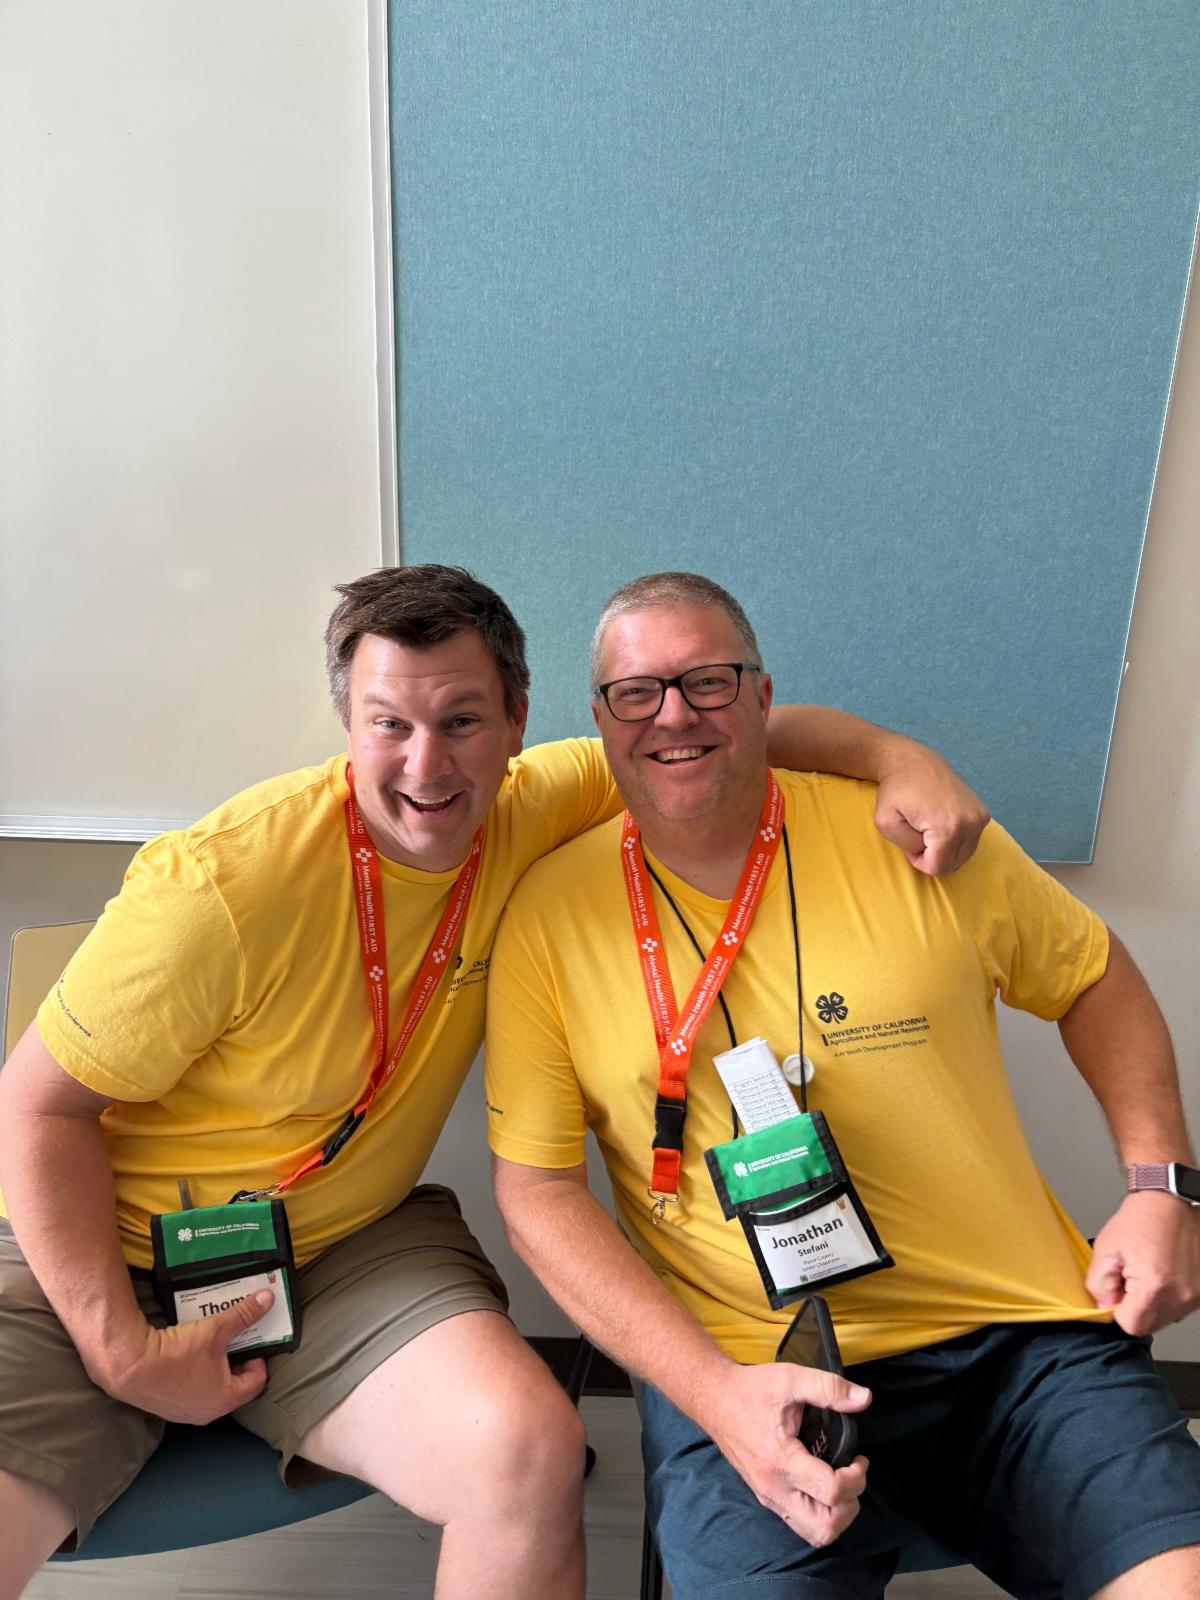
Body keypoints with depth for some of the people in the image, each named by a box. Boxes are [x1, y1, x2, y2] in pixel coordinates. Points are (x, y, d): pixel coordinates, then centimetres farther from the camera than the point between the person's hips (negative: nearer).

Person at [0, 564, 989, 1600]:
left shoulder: (527, 814, -12)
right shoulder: (222, 886, -25)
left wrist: (897, 756, -17)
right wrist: (123, 1351, -16)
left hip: (348, 1246, 2)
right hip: (96, 1258, -1)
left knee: (527, 1450, -23)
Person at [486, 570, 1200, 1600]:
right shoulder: (551, 914, -4)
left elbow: (1094, 980, 12)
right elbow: (538, 1190, -4)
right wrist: (715, 1390, -14)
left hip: (1022, 1334, 2)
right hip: (746, 1369, -1)